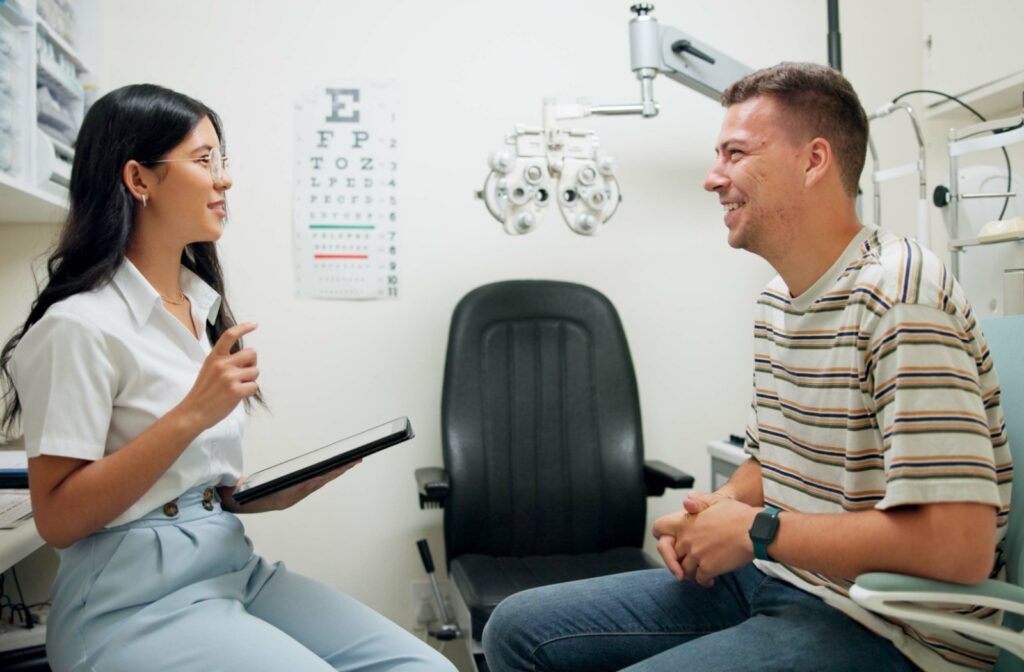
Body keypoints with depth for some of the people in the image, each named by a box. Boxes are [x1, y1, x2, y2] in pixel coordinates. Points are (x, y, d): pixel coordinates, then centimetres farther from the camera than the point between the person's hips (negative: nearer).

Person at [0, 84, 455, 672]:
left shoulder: (204, 306, 11)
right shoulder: (80, 325, -14)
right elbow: (58, 518, -15)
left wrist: (294, 488, -2)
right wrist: (191, 414, -23)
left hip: (236, 569, 7)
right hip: (136, 603, -7)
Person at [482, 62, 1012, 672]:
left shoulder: (901, 299, -20)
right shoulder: (777, 301, 10)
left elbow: (961, 545, -26)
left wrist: (756, 530, -18)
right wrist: (719, 510, -1)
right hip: (771, 578, 9)